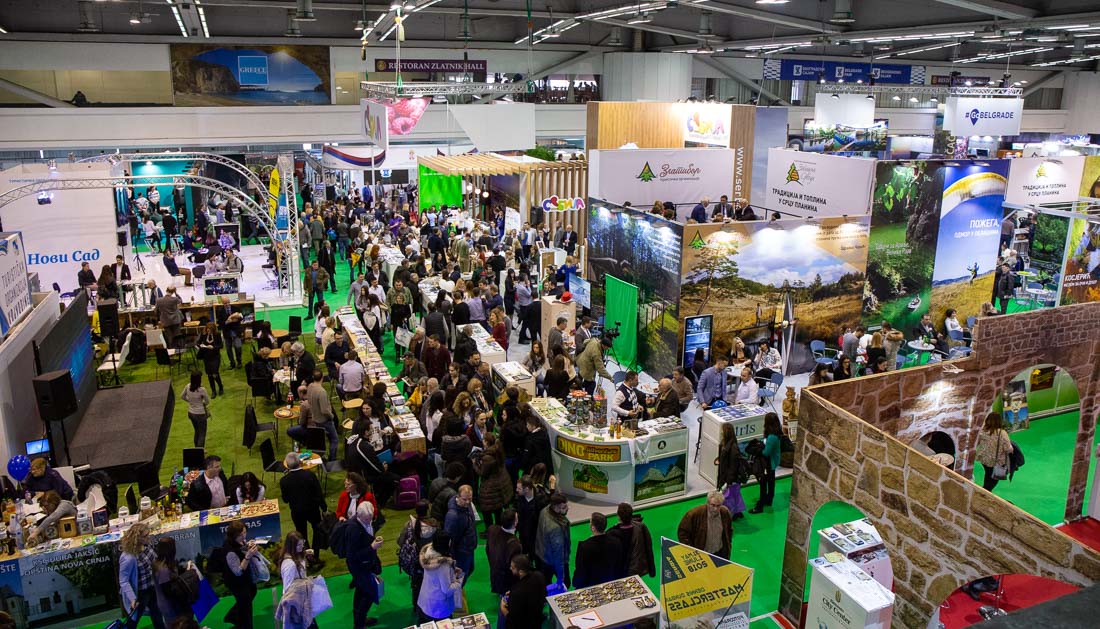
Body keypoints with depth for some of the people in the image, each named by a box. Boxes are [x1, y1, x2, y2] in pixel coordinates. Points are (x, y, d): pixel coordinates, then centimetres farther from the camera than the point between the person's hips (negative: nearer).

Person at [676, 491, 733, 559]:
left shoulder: (725, 512, -7)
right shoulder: (695, 513, -21)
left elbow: (729, 530, 13)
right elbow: (682, 532, -13)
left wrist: (728, 546, 9)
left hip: (720, 553, 4)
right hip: (700, 554, -3)